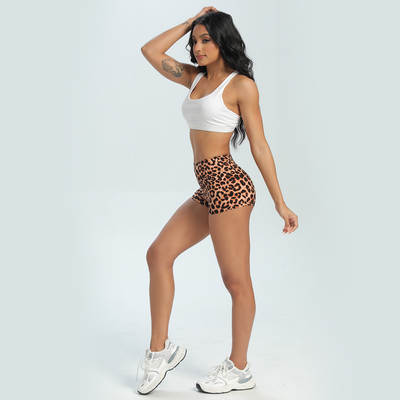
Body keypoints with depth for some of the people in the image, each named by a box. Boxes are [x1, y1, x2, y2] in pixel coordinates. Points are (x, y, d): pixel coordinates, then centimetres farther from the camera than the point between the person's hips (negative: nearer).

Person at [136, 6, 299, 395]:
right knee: (158, 254, 7)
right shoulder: (195, 77, 16)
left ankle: (239, 369, 17)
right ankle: (159, 349, 17)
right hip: (207, 189, 8)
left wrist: (280, 203, -7)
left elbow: (259, 146, -7)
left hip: (228, 184, -8)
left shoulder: (241, 85, -5)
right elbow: (150, 51, 18)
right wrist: (190, 22, 14)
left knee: (236, 282, 1)